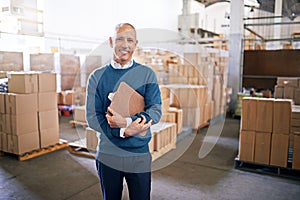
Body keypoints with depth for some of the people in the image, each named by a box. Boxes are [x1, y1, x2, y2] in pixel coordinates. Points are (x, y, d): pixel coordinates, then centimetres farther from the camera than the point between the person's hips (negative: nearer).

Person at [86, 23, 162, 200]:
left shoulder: (147, 74, -1)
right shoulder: (97, 77, -1)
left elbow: (156, 112, -8)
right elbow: (92, 117, -5)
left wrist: (127, 122, -24)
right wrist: (123, 131, -19)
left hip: (139, 155, 0)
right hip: (107, 155, 1)